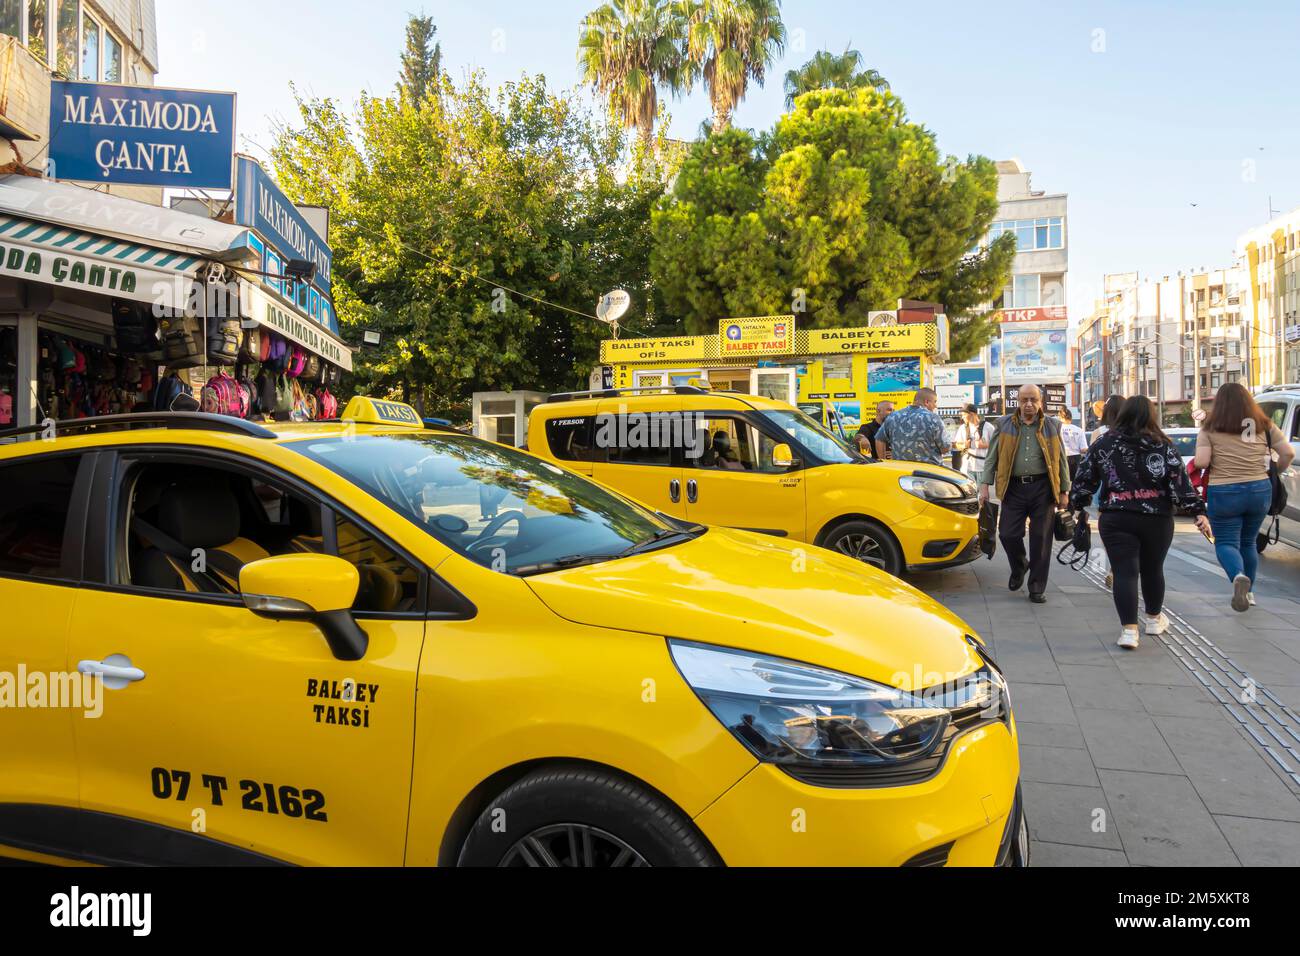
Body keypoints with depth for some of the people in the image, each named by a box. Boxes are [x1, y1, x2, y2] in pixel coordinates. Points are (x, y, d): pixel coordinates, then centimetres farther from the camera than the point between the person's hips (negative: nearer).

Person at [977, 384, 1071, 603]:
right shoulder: (1004, 425, 7)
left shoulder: (1052, 426, 8)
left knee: (1041, 538, 1)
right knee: (1007, 534, -3)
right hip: (1014, 487, 0)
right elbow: (992, 457, 7)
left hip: (1042, 488, 0)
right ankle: (1019, 567, 29)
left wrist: (1064, 491, 7)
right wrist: (985, 485, -2)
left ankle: (1037, 588, 12)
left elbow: (1061, 460, 11)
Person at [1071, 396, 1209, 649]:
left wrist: (1077, 505, 14)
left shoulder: (1103, 444, 2)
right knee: (1153, 569, 18)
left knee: (1124, 572, -2)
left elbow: (1084, 477, 4)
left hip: (1116, 520, -1)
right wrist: (1198, 511, -6)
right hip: (1157, 518, 1)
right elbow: (1180, 480, -6)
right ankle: (1154, 619, 37)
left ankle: (1129, 629, -12)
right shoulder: (1163, 446, 0)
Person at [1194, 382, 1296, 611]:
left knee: (1225, 542, 4)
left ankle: (1239, 576, -25)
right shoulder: (1264, 425, 5)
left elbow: (1201, 462, -12)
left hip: (1224, 493, -4)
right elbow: (1289, 453, 3)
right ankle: (1248, 592, 27)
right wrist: (1276, 471, 21)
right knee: (1248, 542, 20)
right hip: (1260, 490, 4)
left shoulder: (1210, 429, -5)